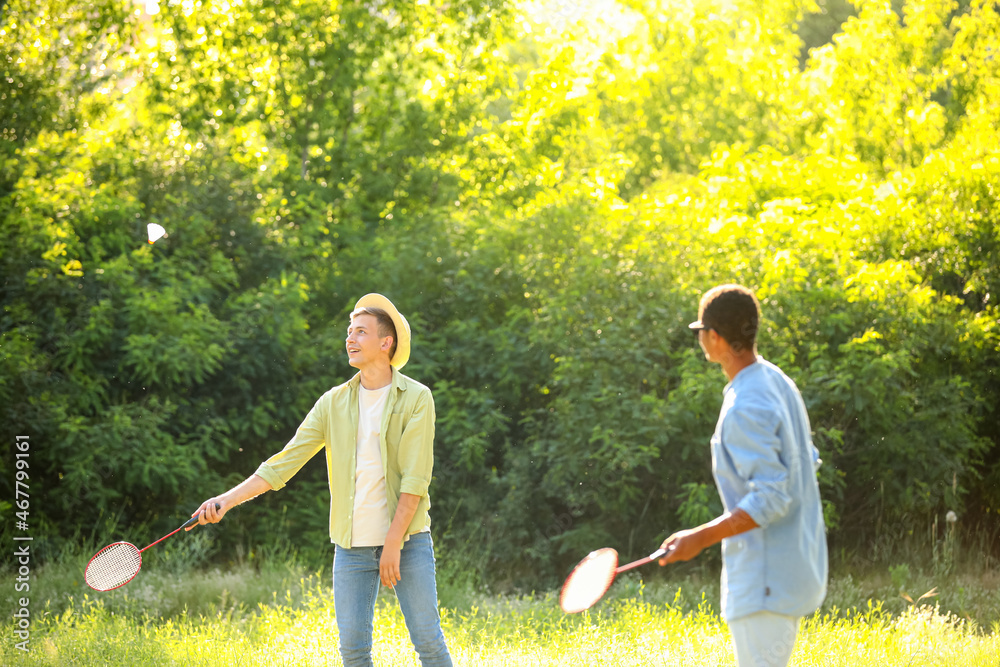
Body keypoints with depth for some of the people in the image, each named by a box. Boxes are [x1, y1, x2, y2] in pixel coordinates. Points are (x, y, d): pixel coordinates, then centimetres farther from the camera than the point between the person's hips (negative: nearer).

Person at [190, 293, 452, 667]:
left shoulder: (416, 398, -3)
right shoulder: (333, 403, 8)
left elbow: (415, 478, -10)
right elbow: (283, 463, 6)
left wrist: (393, 545, -16)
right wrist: (227, 500, -5)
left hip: (407, 540, -3)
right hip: (351, 545, 3)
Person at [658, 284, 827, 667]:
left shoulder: (746, 408, -22)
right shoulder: (779, 383, 9)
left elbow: (769, 499, -26)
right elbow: (808, 461, 20)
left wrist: (701, 537, -25)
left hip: (765, 583, -10)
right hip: (795, 562, 10)